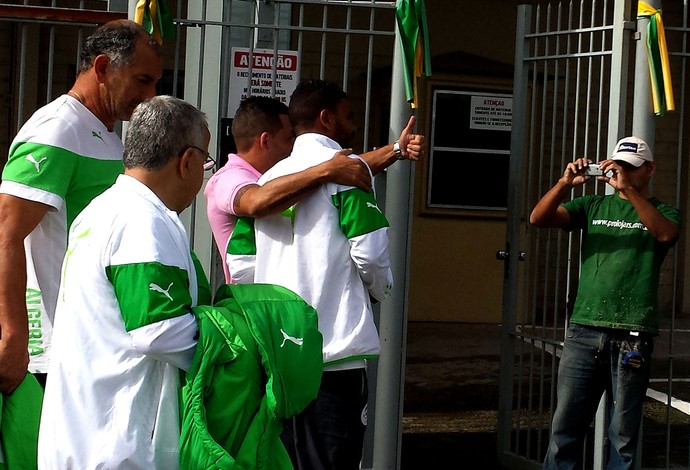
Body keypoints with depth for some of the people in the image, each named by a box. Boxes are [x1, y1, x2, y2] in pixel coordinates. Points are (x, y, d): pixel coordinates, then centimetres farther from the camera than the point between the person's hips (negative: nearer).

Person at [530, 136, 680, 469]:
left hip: (632, 335, -2)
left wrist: (629, 189, -23)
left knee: (624, 433, 2)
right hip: (583, 329, 2)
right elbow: (538, 218, 3)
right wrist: (565, 183, -12)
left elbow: (665, 233, -15)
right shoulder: (593, 206, 14)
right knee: (565, 426, 1)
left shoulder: (662, 212, 9)